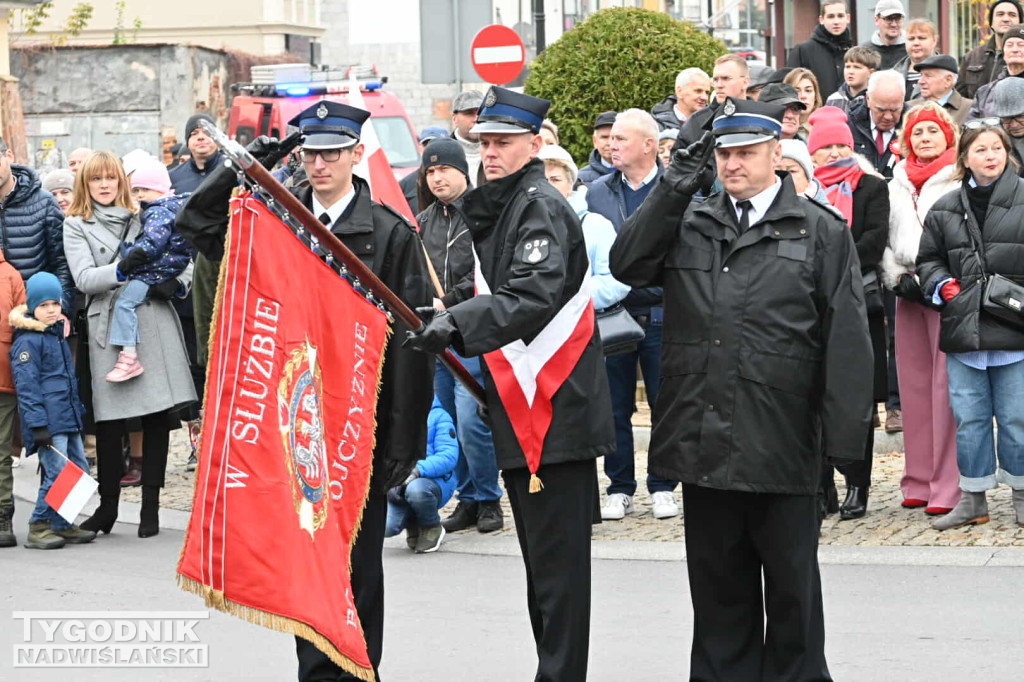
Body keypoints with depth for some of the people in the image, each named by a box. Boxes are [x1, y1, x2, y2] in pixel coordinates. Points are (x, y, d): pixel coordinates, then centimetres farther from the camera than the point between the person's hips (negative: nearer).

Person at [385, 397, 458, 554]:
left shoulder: (438, 415, -1)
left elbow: (448, 456, -13)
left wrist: (417, 470, -28)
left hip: (434, 480, -3)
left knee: (416, 489, -40)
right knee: (384, 526, -24)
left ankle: (432, 529, -5)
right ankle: (412, 524, 16)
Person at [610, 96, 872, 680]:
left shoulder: (821, 232, 1)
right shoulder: (689, 225, 12)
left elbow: (847, 340, -2)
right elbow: (627, 266, -2)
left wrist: (844, 436, -9)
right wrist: (671, 193, -9)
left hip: (782, 445, -3)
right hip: (705, 442, 3)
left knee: (791, 582, 8)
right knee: (717, 580, 12)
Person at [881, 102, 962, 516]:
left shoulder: (961, 182, 0)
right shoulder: (896, 186, 18)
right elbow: (885, 238, 19)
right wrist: (897, 277, 4)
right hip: (908, 292, 5)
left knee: (946, 384, -9)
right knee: (914, 384, 6)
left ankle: (948, 486, -9)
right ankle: (919, 481, 12)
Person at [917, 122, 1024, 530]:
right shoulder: (945, 210, 10)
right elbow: (928, 259, 19)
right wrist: (942, 284, 0)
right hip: (963, 329, 3)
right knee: (968, 417, 7)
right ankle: (972, 500, 16)